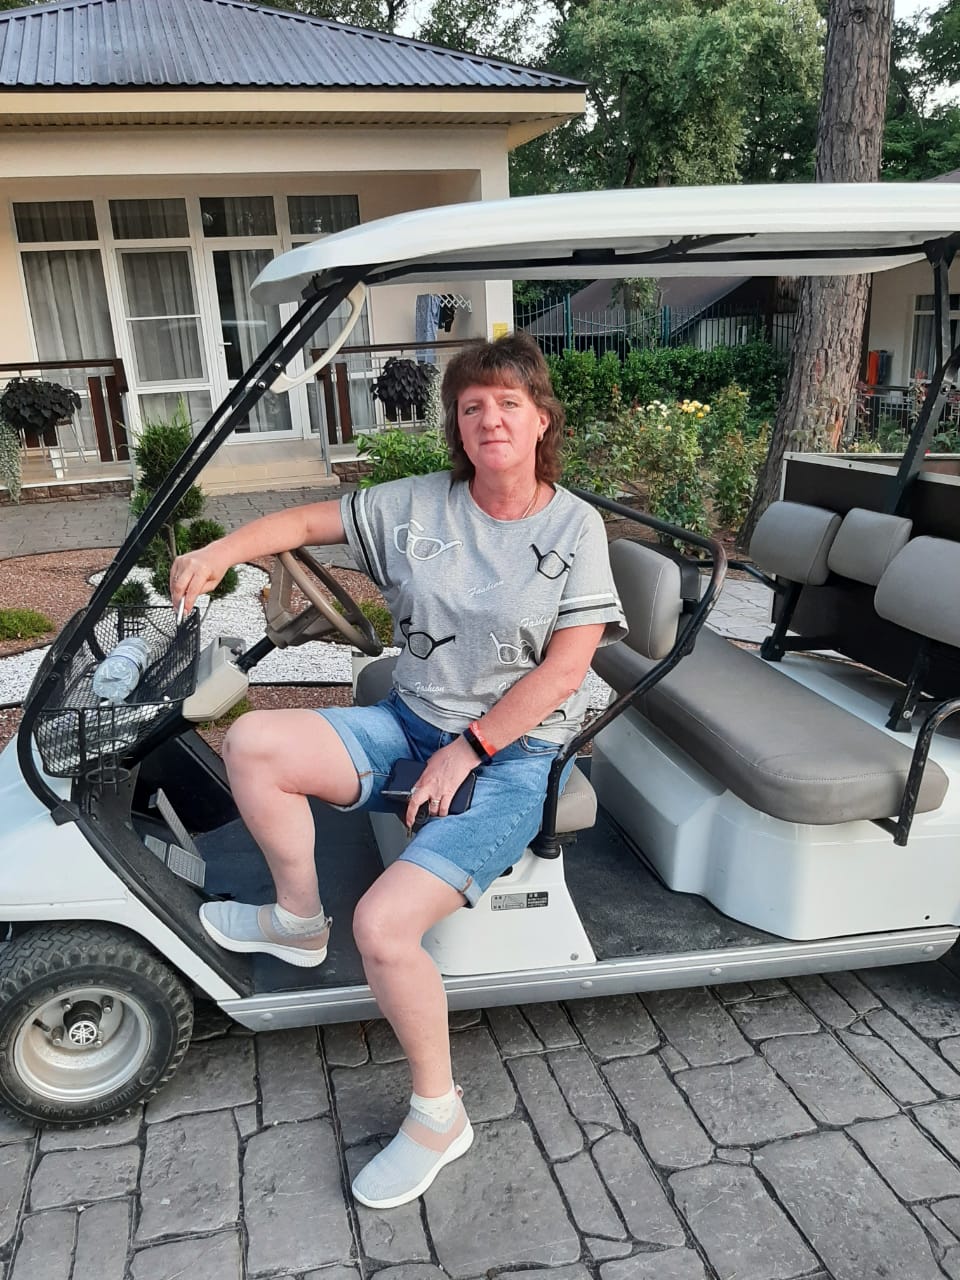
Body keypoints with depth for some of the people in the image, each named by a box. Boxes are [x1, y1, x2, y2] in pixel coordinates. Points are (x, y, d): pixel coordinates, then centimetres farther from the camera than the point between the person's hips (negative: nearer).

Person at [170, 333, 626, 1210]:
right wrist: (221, 551, -9)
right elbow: (311, 521, 10)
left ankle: (438, 1116, 5)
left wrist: (466, 751, -15)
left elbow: (564, 667, -11)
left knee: (384, 925, -22)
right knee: (253, 743, -18)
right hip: (409, 724, 5)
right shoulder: (419, 504, 3)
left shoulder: (575, 526, -5)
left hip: (511, 756, -4)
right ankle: (299, 921, 8)